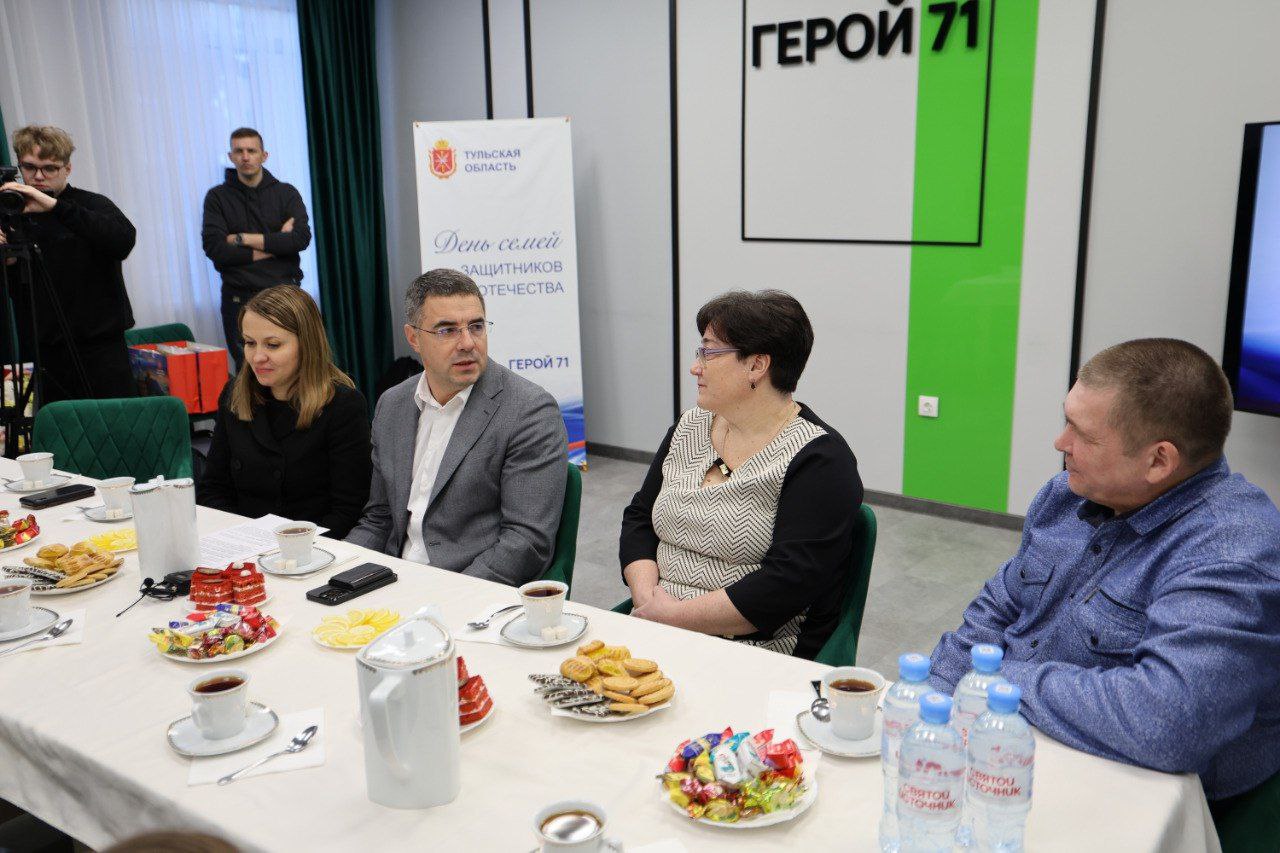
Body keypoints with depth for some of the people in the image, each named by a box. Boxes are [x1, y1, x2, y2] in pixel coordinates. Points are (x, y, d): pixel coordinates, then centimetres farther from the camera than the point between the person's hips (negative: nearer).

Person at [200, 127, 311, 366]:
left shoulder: (286, 193, 6)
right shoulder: (217, 197, 5)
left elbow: (301, 238, -9)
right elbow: (214, 247, -8)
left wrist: (244, 239, -11)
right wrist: (276, 243, -9)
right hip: (239, 299, 0)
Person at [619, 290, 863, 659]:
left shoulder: (820, 460, -11)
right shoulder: (689, 428, 12)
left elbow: (789, 584, -19)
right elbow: (639, 518, 13)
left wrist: (677, 615, -16)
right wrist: (645, 595, -6)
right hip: (656, 630, 6)